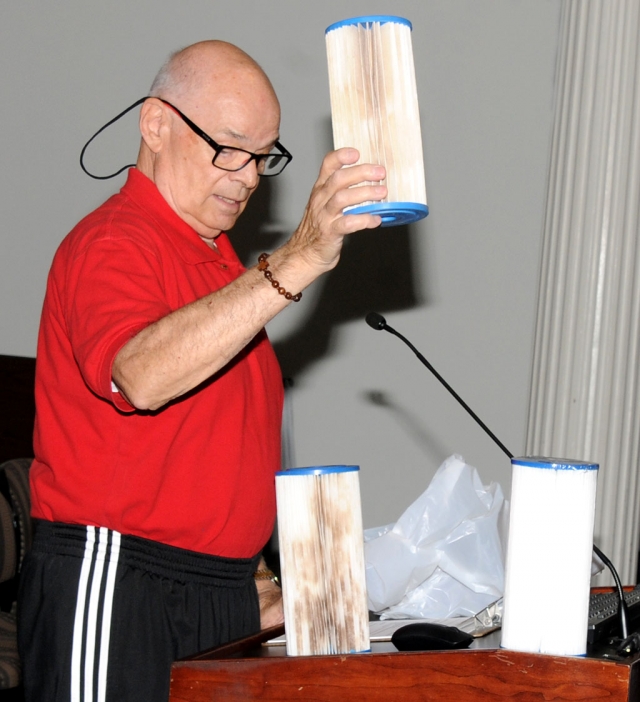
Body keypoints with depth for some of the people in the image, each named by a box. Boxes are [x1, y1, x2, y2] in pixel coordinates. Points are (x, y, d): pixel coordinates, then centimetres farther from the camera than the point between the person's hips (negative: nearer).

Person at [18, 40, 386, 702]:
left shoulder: (217, 257, 19)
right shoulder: (113, 243, -11)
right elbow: (137, 377, -33)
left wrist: (247, 582, 15)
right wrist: (298, 261, -38)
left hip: (219, 589, 9)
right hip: (113, 588, -8)